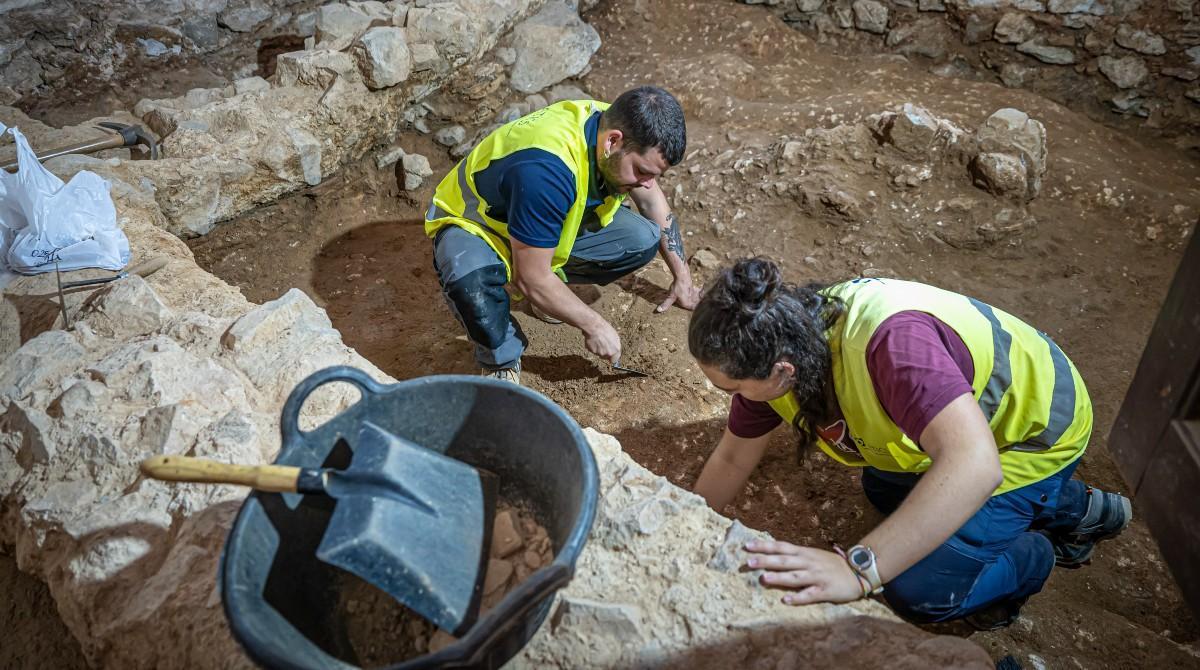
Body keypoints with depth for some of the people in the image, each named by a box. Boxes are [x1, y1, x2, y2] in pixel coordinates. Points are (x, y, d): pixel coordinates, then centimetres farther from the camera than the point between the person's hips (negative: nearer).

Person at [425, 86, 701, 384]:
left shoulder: (615, 125, -16)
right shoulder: (547, 169, -41)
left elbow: (652, 198, 5)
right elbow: (530, 278, -32)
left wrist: (682, 275, 6)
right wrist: (594, 326, -22)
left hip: (552, 226, 7)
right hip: (471, 226, -6)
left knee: (643, 239, -13)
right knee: (469, 278, -42)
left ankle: (552, 285, 8)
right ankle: (501, 361, -12)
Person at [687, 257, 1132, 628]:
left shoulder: (890, 338, -43)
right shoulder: (776, 343, -17)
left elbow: (974, 465, -53)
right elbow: (732, 459, -3)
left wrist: (857, 568, -58)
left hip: (1037, 430, -8)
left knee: (918, 590, -17)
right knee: (883, 488, 28)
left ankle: (1035, 555, 17)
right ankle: (1073, 506, 31)